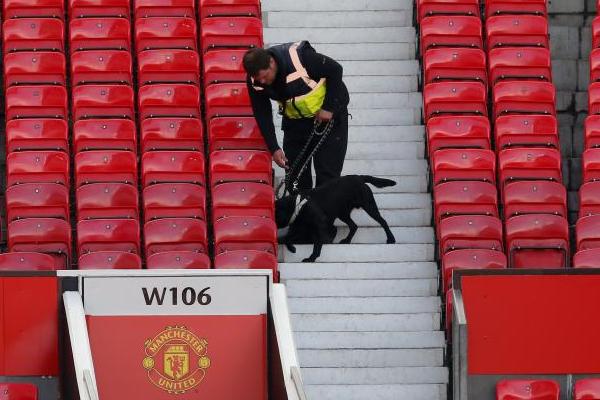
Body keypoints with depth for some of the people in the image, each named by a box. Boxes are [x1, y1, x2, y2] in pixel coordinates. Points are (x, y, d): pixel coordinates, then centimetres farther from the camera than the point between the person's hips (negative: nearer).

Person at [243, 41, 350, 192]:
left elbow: (335, 70, -21)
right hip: (295, 121, 5)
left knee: (328, 173, -6)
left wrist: (328, 108, -19)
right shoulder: (255, 80, -18)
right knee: (295, 172, 4)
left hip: (329, 113, -4)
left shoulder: (300, 57, -34)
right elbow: (262, 115, -9)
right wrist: (274, 149, -17)